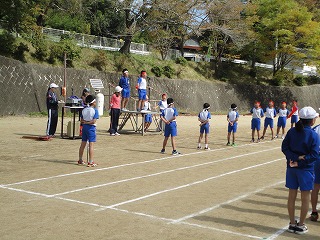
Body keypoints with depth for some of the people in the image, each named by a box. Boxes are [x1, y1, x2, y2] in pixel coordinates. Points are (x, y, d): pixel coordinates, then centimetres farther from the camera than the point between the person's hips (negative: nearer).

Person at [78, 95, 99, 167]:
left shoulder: (84, 110, 8)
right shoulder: (95, 110, -10)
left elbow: (82, 120, 8)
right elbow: (94, 121, -17)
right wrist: (87, 122, -8)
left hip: (84, 127, 6)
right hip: (91, 128, -6)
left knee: (83, 144, 13)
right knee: (91, 145, -4)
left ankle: (80, 160, 22)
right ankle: (90, 162, -5)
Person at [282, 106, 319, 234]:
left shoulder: (292, 131, 1)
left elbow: (284, 148, -3)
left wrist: (294, 158, -12)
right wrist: (299, 161, -15)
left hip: (291, 167, 5)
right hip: (306, 169, -5)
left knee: (292, 196, 12)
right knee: (305, 198, 8)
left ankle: (292, 224, 21)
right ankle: (300, 226, 15)